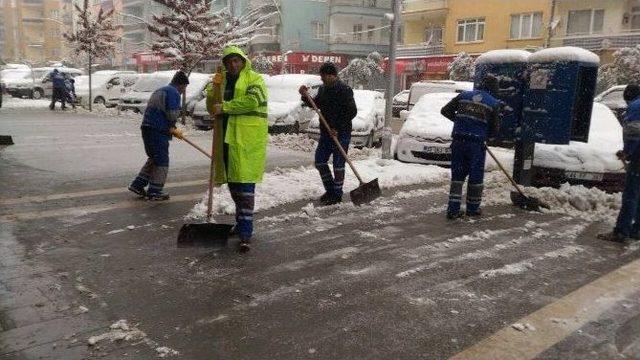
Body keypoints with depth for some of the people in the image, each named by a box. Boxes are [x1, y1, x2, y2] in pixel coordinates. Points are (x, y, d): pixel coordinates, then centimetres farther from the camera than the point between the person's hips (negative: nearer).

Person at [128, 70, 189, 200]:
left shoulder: (159, 91, 24)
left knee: (154, 158, 20)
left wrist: (172, 129, 18)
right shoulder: (173, 93, -7)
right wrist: (172, 128, 5)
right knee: (161, 161, -1)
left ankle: (137, 185, 20)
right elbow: (172, 115, -17)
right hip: (158, 131, -9)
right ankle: (154, 192, 3)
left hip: (146, 127, 9)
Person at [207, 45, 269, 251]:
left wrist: (224, 106, -12)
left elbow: (252, 101, -17)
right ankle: (242, 223, 29)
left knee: (244, 183, -11)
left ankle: (245, 233, -9)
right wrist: (214, 88, 0)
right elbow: (213, 109, 18)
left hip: (247, 139, -7)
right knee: (233, 182, 13)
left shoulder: (254, 78, 0)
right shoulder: (224, 81, 21)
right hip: (227, 138, 7)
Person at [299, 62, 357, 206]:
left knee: (338, 165, -1)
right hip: (326, 133, 8)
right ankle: (330, 190, 26)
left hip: (341, 134, -8)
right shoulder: (323, 89, 10)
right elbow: (316, 104, 23)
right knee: (320, 161, 11)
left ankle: (337, 195, 11)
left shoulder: (344, 90, -13)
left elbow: (352, 112, -17)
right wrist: (305, 96, 3)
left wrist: (337, 128, -19)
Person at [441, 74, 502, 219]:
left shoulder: (464, 95, 7)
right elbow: (494, 127, 3)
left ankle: (453, 209, 6)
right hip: (476, 143, -3)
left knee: (457, 175, 9)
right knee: (476, 176, 12)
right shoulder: (494, 103, 0)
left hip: (458, 141, 3)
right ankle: (472, 208, 22)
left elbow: (445, 110, 8)